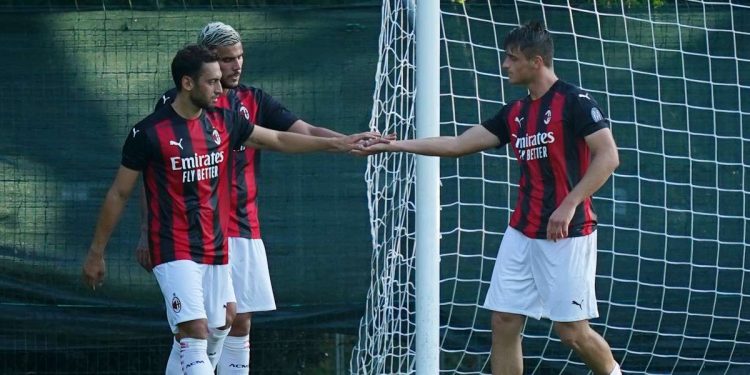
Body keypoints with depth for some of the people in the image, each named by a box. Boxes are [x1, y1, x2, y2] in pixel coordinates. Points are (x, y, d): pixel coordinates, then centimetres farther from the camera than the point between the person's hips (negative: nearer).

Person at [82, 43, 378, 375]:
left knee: (213, 338, 6)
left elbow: (279, 140, 18)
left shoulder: (223, 122, 6)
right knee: (195, 334, -18)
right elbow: (119, 194, -2)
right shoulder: (149, 133, -10)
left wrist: (338, 143, 16)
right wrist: (96, 253, 2)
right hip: (174, 253, -6)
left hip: (216, 252, 6)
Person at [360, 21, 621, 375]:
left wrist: (569, 205, -22)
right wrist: (396, 145, 14)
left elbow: (608, 157, -16)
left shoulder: (574, 102, -10)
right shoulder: (515, 113, 13)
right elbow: (459, 144, 17)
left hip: (566, 234, -7)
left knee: (572, 330, -6)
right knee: (504, 321, 1)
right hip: (522, 233, 8)